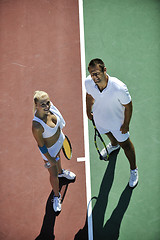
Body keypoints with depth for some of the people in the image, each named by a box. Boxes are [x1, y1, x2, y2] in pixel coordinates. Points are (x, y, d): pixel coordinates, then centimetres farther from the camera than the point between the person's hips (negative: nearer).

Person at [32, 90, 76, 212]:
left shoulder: (49, 107, -25)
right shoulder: (37, 126, -44)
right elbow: (41, 146, -27)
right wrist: (50, 160, -15)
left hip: (59, 140, 7)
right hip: (50, 150, -6)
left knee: (58, 157, 38)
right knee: (53, 174, 15)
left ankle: (61, 171, 72)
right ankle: (56, 196, 45)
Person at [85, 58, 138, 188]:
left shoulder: (119, 88, -42)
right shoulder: (88, 82, -28)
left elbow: (128, 106, -24)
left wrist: (126, 125, -13)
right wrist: (88, 111, 11)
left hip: (117, 121, -4)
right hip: (99, 119, 4)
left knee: (125, 145, 16)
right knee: (109, 134, 36)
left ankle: (133, 169, 44)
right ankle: (114, 145, 73)